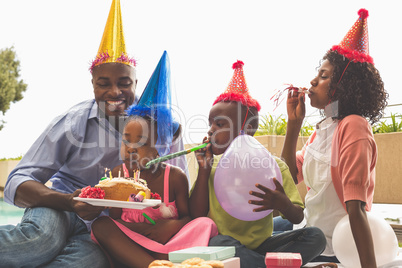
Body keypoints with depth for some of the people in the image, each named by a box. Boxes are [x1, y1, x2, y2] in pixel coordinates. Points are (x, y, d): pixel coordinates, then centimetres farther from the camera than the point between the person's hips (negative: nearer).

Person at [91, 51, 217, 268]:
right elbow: (114, 219, 2)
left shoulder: (175, 177, -5)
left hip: (169, 243, -1)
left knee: (206, 224, -24)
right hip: (131, 245, 2)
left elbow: (188, 216, 3)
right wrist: (140, 228, -20)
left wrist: (175, 225, -21)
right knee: (100, 225, -24)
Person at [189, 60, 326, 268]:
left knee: (315, 237, -17)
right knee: (219, 243, -36)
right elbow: (197, 215, -2)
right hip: (225, 247, -1)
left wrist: (283, 205, -25)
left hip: (260, 245, 1)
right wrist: (204, 170, -8)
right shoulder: (213, 166, 3)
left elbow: (298, 218, -1)